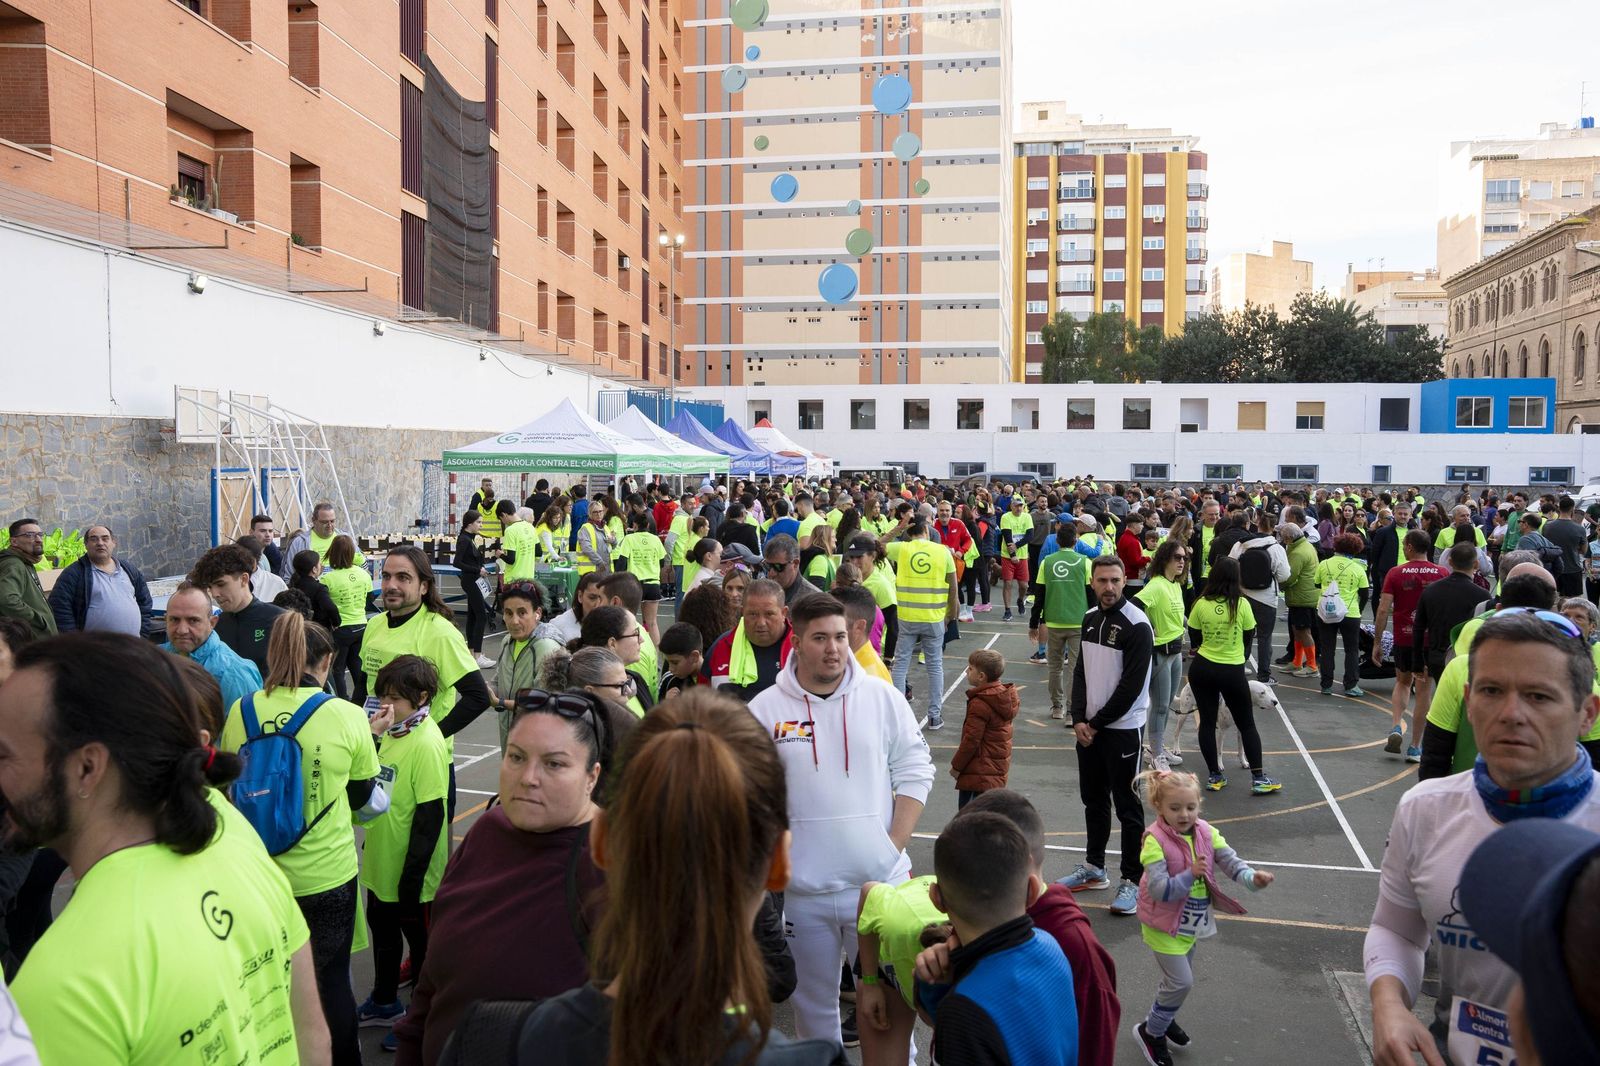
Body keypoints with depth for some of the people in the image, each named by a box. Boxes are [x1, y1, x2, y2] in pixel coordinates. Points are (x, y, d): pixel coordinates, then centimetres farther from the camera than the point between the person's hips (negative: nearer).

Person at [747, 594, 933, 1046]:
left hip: (880, 881, 0)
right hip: (801, 891, 0)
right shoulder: (764, 710, -4)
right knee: (814, 1002, 17)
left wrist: (894, 847, -5)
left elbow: (915, 774, 1)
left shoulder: (883, 698, -3)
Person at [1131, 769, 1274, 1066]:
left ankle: (1163, 1018, 46)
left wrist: (1252, 878, -33)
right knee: (1181, 981, -7)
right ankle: (1151, 1032, 14)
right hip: (1164, 924, -7)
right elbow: (1159, 890, -28)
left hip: (1190, 922, 7)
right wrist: (1191, 874, -39)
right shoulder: (1155, 840, -26)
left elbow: (1230, 861, -14)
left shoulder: (1206, 833, -7)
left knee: (1180, 979, 21)